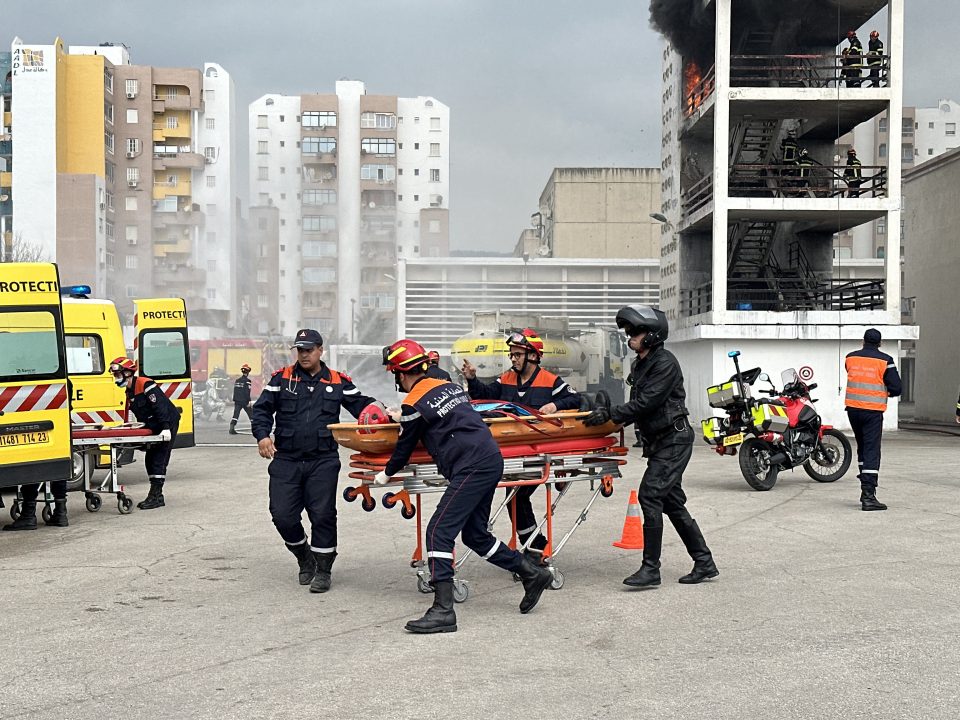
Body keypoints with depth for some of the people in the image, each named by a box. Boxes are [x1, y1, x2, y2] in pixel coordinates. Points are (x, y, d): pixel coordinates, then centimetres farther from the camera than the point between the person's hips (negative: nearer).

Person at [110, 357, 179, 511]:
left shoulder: (145, 385, -18)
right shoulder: (130, 392, 13)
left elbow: (161, 406, -26)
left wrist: (166, 428, -32)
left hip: (168, 424, -10)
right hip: (154, 428, 10)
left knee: (158, 459, -11)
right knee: (150, 459, 10)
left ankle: (155, 496, -10)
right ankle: (156, 496, 17)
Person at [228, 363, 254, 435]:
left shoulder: (237, 380, 10)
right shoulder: (247, 381, -11)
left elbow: (234, 391, 14)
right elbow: (247, 392, -16)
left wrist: (234, 400, 20)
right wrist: (249, 401, -14)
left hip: (237, 401, 5)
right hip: (245, 401, -5)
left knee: (235, 415, 0)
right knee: (251, 415, 8)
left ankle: (231, 428, -12)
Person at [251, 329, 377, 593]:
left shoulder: (338, 382, 9)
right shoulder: (282, 378, 7)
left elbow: (362, 405, 12)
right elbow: (262, 409, 4)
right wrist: (263, 435, -13)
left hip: (323, 461, -1)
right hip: (285, 461, 1)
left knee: (322, 515, -4)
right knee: (283, 516, -1)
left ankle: (323, 570, 11)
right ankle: (304, 557, 25)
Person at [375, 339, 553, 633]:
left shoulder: (414, 404, -6)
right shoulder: (449, 385, 17)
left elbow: (405, 447, 6)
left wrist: (386, 474, 26)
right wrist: (404, 418, 43)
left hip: (472, 469, -9)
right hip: (492, 459, 9)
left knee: (439, 531, -8)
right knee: (474, 535, 18)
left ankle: (443, 611, -13)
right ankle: (532, 573, 25)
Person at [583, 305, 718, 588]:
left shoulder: (665, 363, -16)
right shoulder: (639, 364, 14)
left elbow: (647, 402, -23)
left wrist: (610, 414, -23)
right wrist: (612, 415, 6)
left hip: (674, 440, -10)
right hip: (658, 441, 10)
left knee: (650, 495, -15)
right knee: (672, 502, 10)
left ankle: (651, 569, -12)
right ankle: (704, 562, 18)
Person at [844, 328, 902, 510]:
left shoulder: (850, 358, 5)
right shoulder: (885, 361, -8)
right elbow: (897, 388, -7)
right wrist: (887, 392, 14)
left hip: (852, 408, 4)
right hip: (873, 411, -4)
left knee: (862, 448, 20)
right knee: (872, 451, -5)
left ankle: (866, 487, 27)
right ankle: (868, 495, -12)